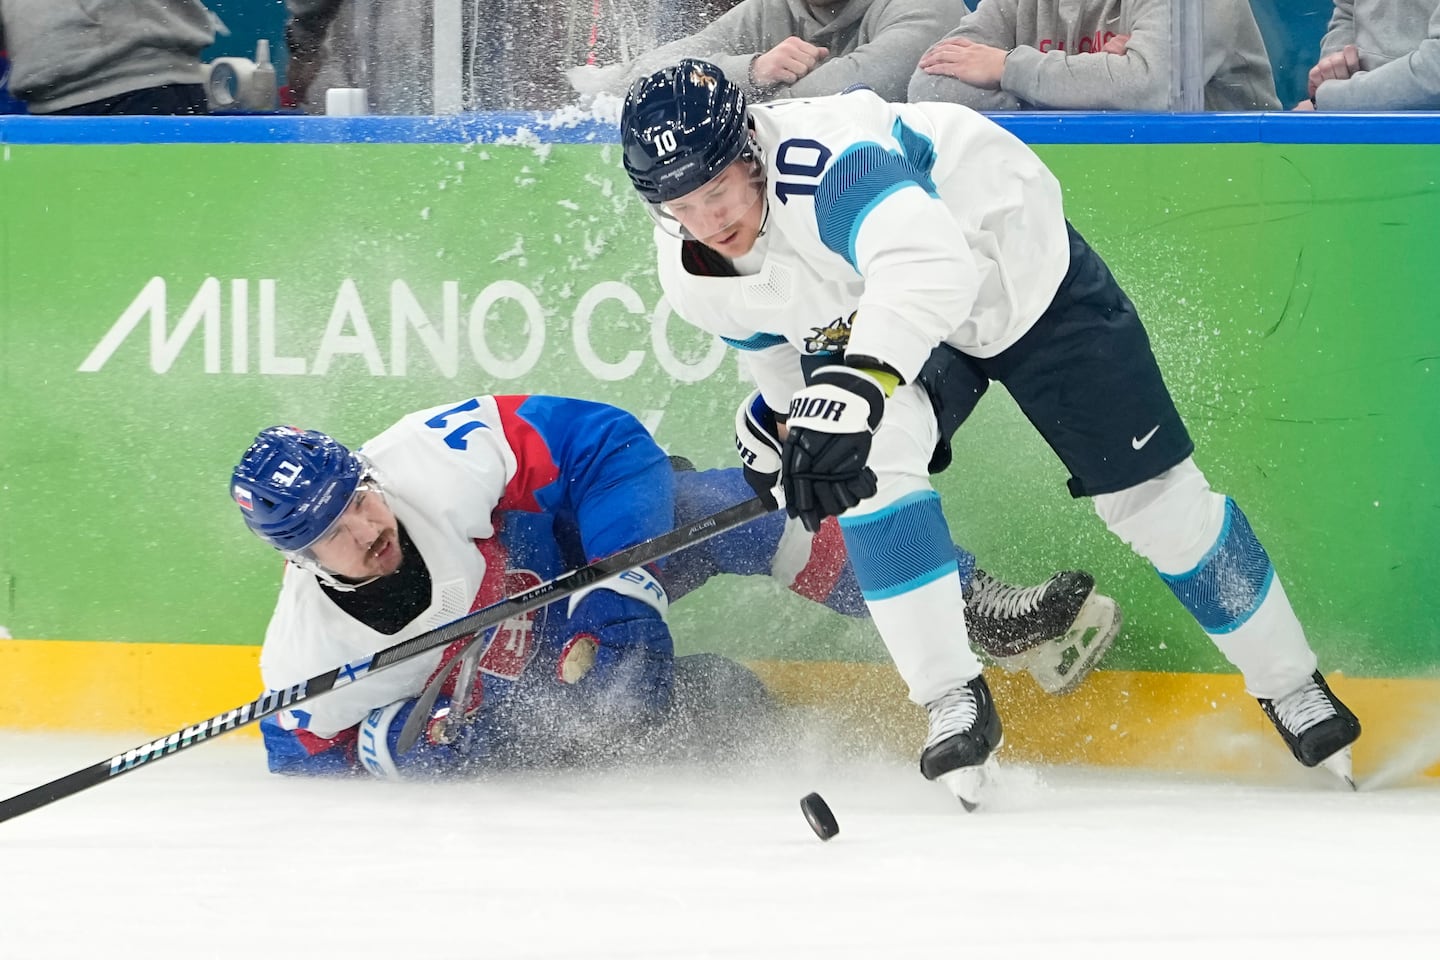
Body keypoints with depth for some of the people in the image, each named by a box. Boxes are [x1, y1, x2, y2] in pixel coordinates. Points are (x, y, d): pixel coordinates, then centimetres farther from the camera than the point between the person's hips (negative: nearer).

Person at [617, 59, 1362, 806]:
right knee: (868, 454, -28)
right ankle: (953, 701, -19)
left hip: (1014, 261, -5)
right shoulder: (691, 275, -17)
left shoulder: (823, 156, -42)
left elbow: (929, 257, -60)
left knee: (1149, 492, 1)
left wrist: (857, 383, -71)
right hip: (864, 318, 5)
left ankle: (1288, 682, 22)